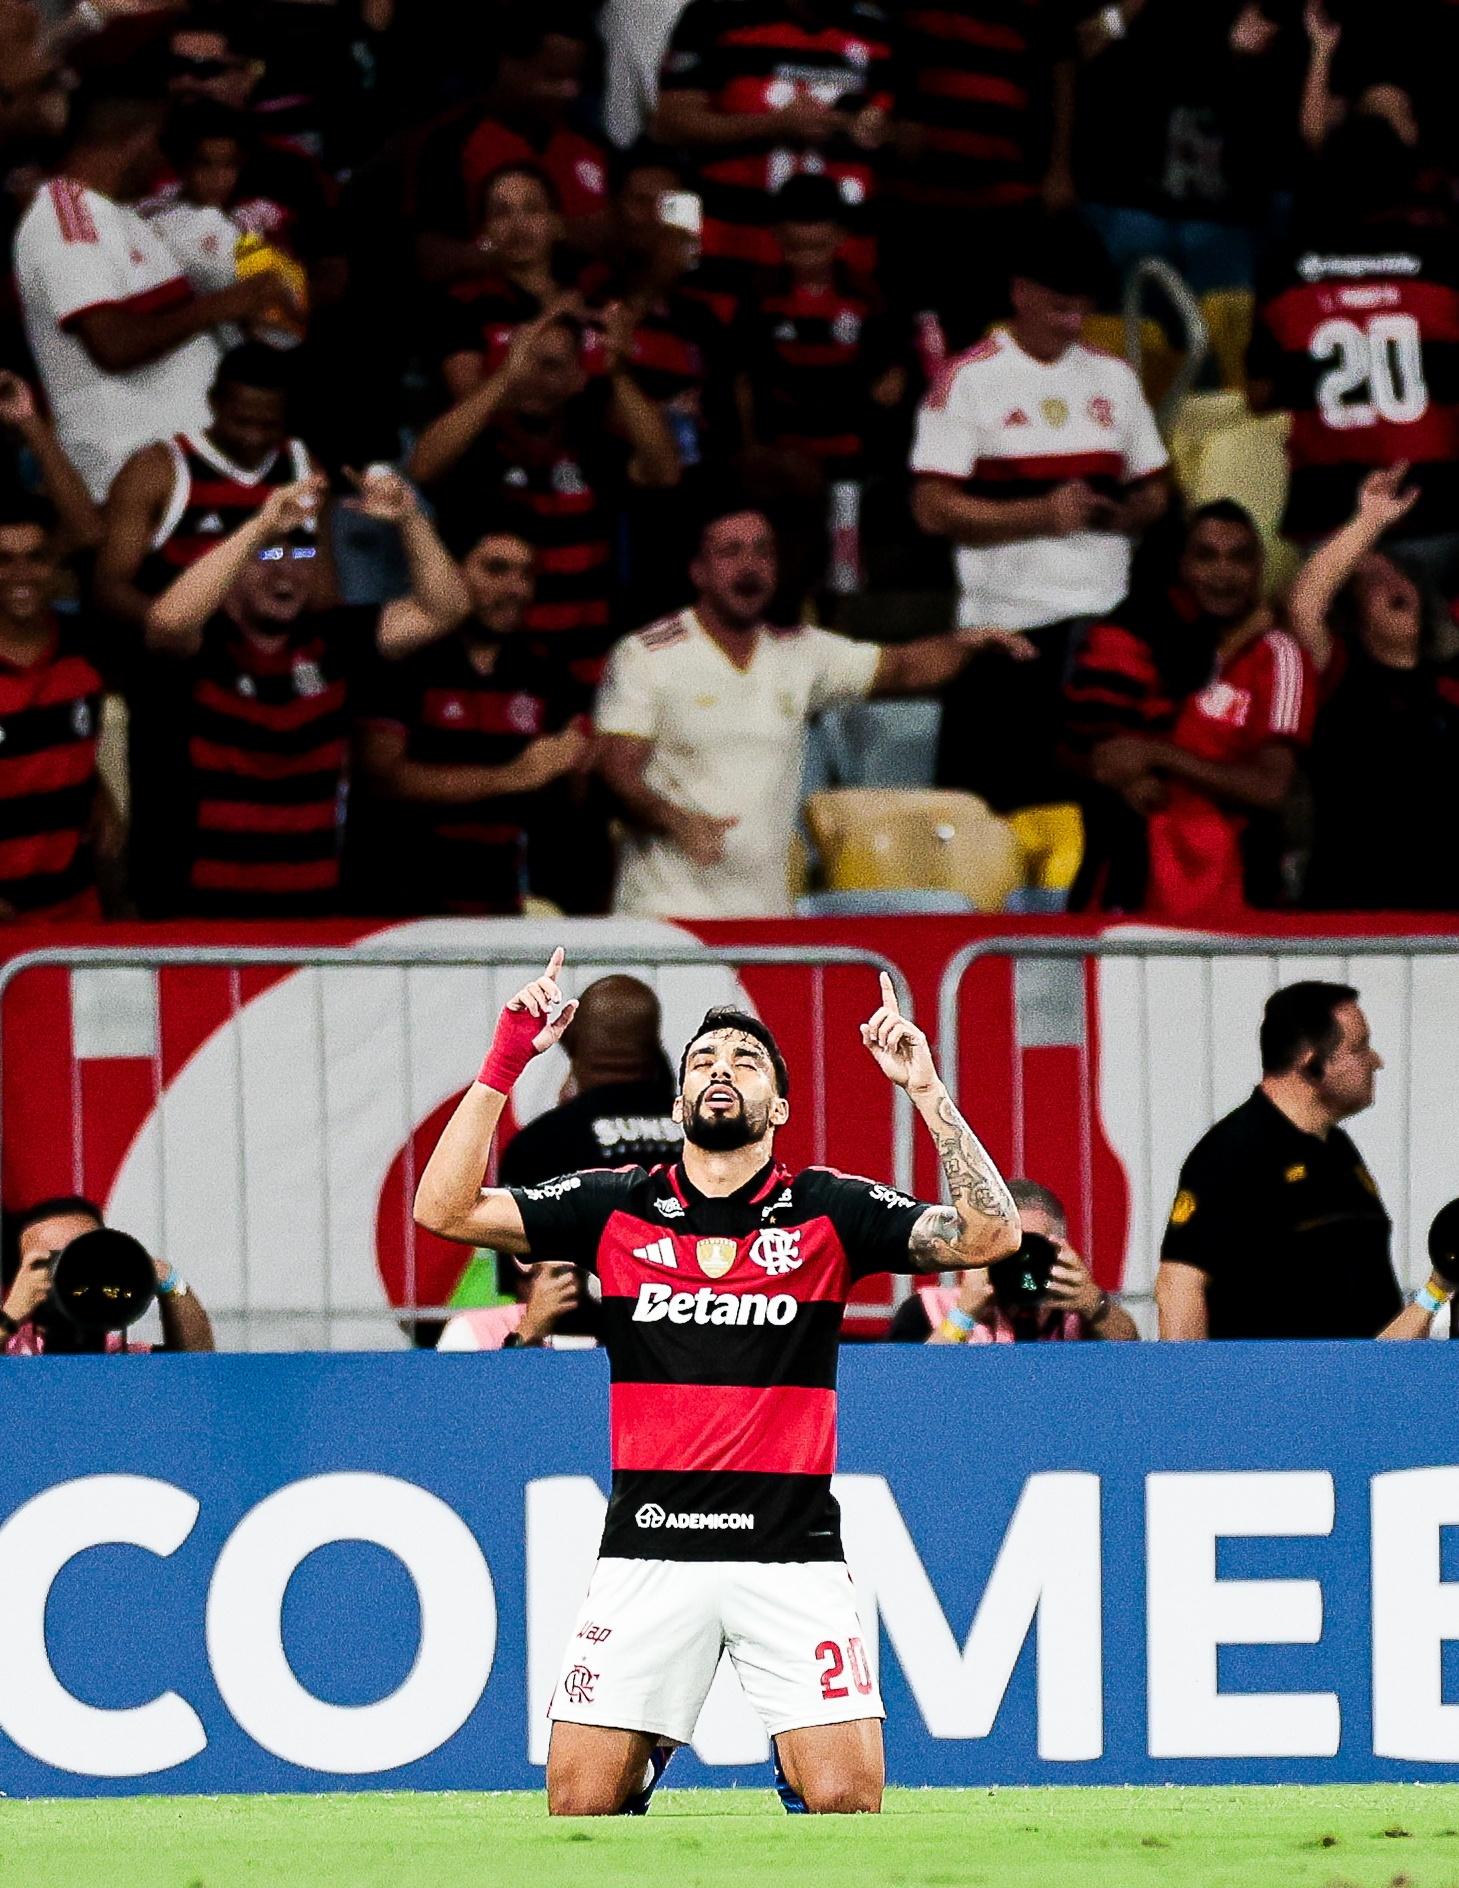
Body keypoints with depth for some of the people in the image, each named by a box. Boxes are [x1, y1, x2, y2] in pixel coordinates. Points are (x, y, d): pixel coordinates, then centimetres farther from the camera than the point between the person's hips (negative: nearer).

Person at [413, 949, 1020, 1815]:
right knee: (582, 1805, -6)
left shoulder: (827, 1210, 5)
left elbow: (990, 1236, -5)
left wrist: (928, 1089, -12)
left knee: (847, 1801, -11)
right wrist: (506, 1061, -4)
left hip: (792, 1553, -1)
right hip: (650, 1550, 1)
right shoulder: (617, 1207, 8)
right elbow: (446, 1209, 2)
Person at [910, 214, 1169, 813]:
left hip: (1105, 620, 5)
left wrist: (1121, 513, -4)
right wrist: (1042, 515, -18)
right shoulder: (969, 381, -2)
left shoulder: (1112, 378, 14)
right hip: (1008, 624, -5)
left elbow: (1152, 493, 19)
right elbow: (933, 507, -9)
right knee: (994, 804, -5)